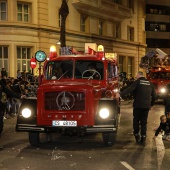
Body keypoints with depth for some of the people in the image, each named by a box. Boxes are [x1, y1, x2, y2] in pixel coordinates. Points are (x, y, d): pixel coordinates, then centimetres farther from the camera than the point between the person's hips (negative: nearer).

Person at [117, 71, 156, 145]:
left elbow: (129, 89, -19)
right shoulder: (150, 83, 11)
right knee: (144, 122, 9)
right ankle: (143, 139, 6)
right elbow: (154, 95, 14)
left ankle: (137, 136, 14)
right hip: (146, 106, 4)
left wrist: (120, 94, -26)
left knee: (136, 121, 12)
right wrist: (151, 104, 24)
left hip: (138, 105, -4)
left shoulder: (137, 82, -4)